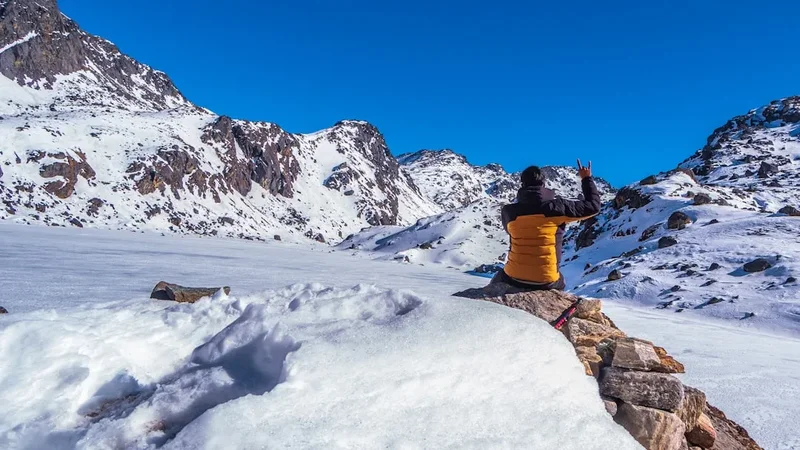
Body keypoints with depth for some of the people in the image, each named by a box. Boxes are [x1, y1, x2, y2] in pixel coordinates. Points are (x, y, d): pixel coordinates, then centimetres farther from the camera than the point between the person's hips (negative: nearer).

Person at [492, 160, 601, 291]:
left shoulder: (509, 211, -7)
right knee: (559, 286, 37)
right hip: (547, 282, 1)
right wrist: (586, 178, 16)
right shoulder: (557, 207, -11)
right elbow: (593, 205, 1)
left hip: (514, 278, 0)